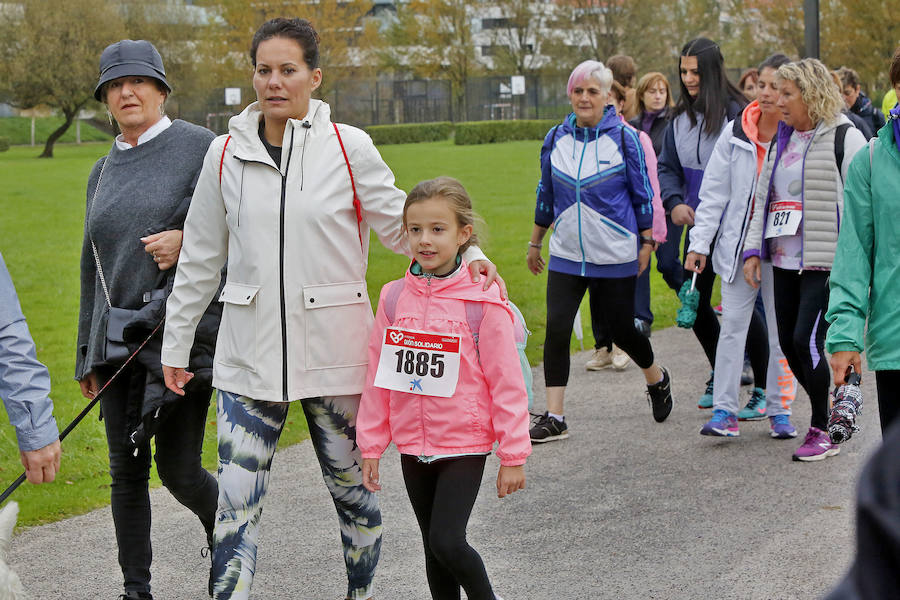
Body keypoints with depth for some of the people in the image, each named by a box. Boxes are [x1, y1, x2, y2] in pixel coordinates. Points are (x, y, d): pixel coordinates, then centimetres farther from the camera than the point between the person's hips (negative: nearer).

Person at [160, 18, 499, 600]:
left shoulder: (349, 148, -3)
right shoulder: (226, 154, 3)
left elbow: (403, 224, 4)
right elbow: (201, 258, 11)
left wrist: (464, 251, -13)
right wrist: (176, 344, 14)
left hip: (334, 350, -1)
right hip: (250, 355, 1)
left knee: (352, 487, 11)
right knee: (236, 502, -4)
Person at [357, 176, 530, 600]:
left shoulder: (482, 301, -11)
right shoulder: (394, 298, 1)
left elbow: (506, 383, -8)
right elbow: (378, 376, 8)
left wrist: (513, 456, -7)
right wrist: (371, 446, 9)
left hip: (463, 445, -4)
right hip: (413, 446, 5)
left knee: (447, 542, -14)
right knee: (434, 550, 11)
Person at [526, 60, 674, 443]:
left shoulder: (624, 138, -5)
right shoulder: (556, 138, 5)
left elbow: (643, 195, 0)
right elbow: (546, 194, 15)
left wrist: (647, 242, -1)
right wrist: (535, 243, 18)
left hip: (616, 256, -3)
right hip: (566, 255, 3)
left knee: (622, 329, 6)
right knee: (556, 328, -9)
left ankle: (656, 379, 38)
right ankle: (554, 418, -4)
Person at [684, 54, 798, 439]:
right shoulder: (736, 134, 2)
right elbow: (714, 192, 4)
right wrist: (700, 242, 0)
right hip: (739, 243, 2)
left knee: (781, 329, 7)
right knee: (733, 323, -1)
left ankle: (779, 408, 17)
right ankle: (724, 410, 0)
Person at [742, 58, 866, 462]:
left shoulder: (844, 138, -8)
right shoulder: (782, 139, 16)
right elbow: (763, 199, 21)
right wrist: (753, 249, 11)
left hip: (825, 263, -8)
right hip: (785, 261, 8)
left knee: (806, 340, -14)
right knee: (788, 343, 7)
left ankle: (824, 431, -1)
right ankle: (829, 416, 24)